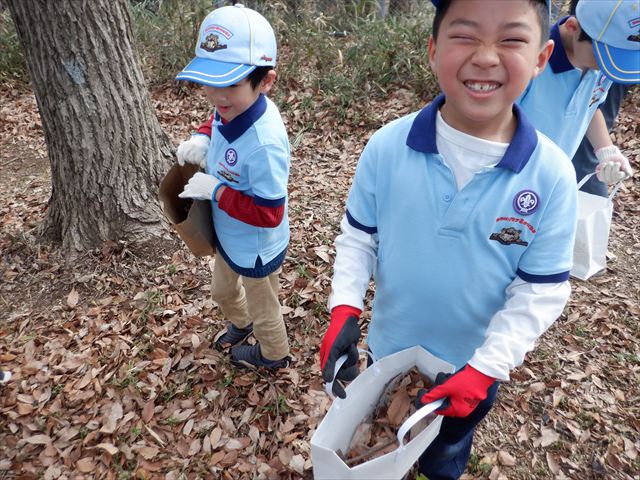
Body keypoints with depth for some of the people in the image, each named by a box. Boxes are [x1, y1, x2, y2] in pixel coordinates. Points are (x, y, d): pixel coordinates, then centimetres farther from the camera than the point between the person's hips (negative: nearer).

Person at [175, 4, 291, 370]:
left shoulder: (264, 143, -39)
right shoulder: (231, 107, -15)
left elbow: (269, 213, -33)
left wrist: (216, 191, -28)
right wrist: (201, 139, -10)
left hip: (257, 249, -8)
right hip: (229, 237, 8)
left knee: (263, 310, 22)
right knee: (223, 291, 34)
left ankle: (274, 355, 52)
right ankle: (240, 324, 66)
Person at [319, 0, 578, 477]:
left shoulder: (552, 174, -22)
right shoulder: (387, 147, -21)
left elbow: (541, 292, -15)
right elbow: (358, 236, -8)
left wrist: (485, 368, -21)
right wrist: (344, 309, -19)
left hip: (473, 364, 0)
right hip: (388, 349, 1)